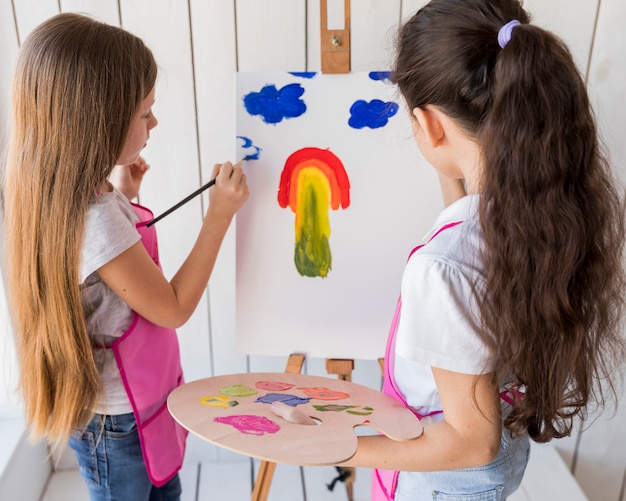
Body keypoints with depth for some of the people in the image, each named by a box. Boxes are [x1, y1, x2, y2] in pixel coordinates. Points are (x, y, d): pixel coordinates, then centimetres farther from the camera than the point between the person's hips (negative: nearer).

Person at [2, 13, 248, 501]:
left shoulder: (84, 198, -6)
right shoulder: (95, 219, -34)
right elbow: (173, 309, -24)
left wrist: (124, 197, 2)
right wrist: (220, 214, -22)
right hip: (115, 422, -8)